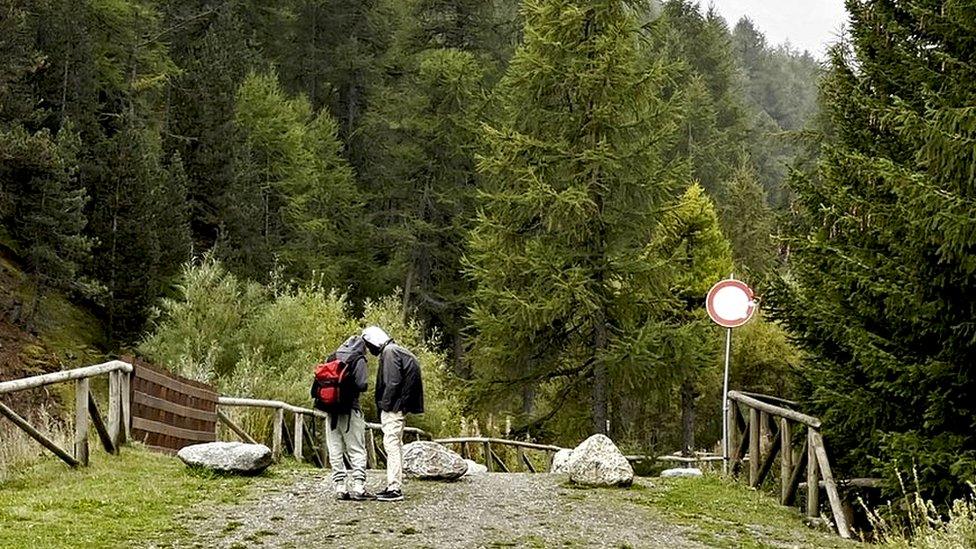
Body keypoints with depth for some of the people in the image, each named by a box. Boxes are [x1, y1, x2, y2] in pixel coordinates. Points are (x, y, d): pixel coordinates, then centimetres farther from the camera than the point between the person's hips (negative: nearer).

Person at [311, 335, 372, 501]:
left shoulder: (330, 359, 12)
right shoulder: (358, 360, -4)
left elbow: (317, 383, 6)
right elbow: (361, 384, -15)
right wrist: (366, 385, 5)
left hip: (331, 411, 5)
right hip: (350, 410, -5)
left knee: (335, 451, 8)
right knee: (357, 450, 0)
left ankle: (340, 488, 6)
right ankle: (358, 488, -7)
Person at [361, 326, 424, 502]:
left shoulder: (389, 352, -12)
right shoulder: (394, 350, 20)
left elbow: (392, 382, -20)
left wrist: (384, 404, -15)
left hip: (393, 408, -11)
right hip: (399, 407, 11)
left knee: (391, 443, -11)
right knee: (395, 444, 14)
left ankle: (395, 489, -14)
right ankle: (394, 486, 20)